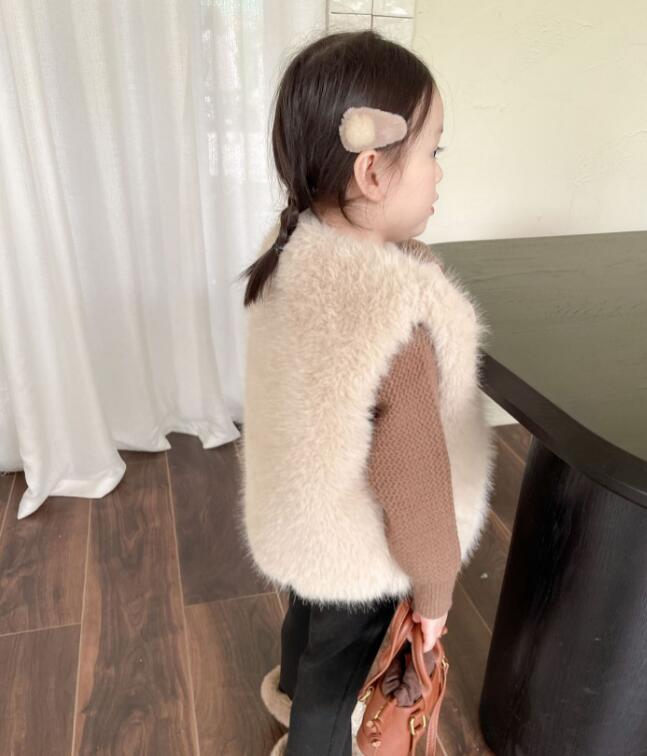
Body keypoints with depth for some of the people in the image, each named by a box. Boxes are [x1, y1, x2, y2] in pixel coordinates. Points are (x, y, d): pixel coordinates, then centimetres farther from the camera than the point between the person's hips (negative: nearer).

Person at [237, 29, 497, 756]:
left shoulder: (292, 253, -15)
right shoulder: (396, 328, -40)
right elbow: (413, 484, -26)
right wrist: (435, 591, -10)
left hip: (296, 510, 8)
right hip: (358, 550, -7)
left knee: (307, 611, 36)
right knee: (340, 663, 24)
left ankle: (288, 687, 69)